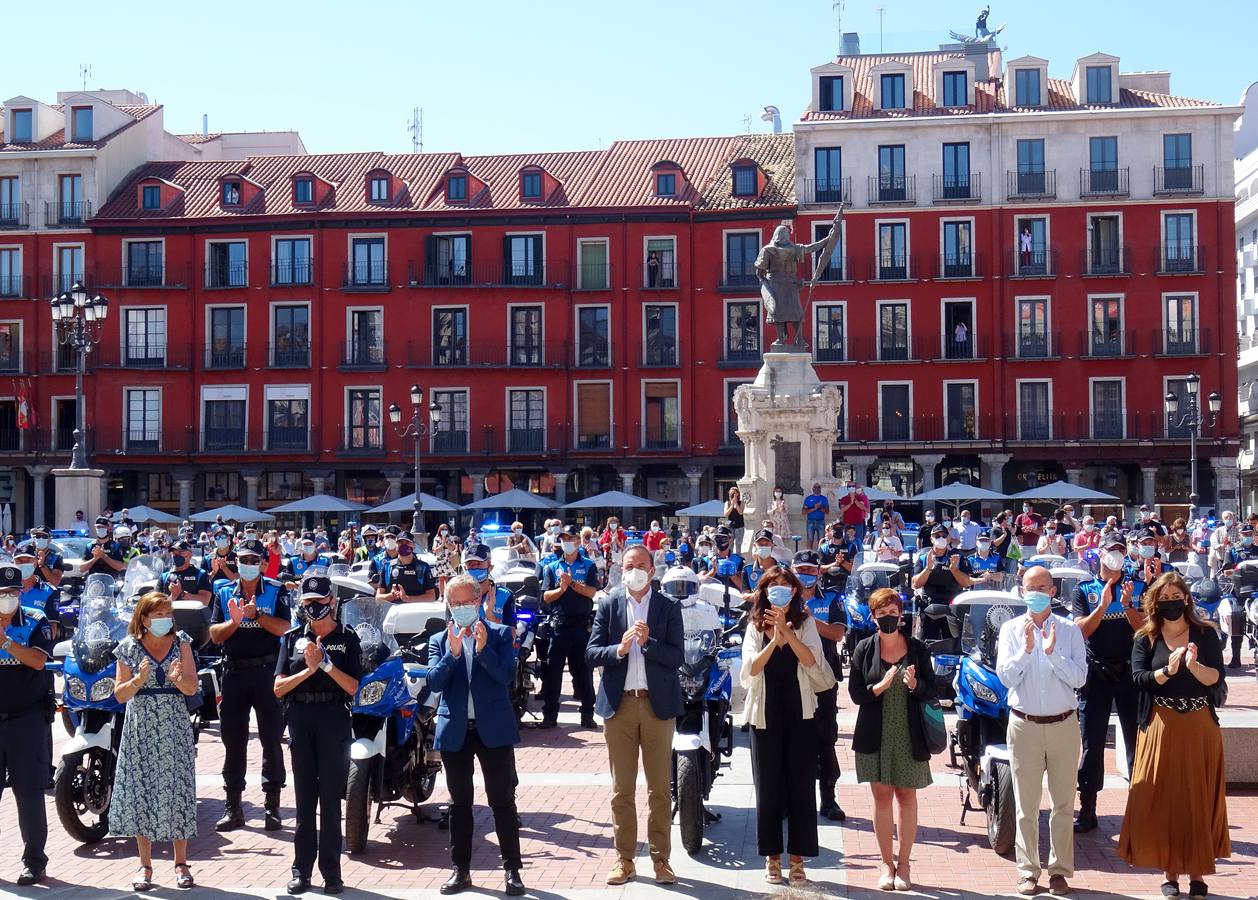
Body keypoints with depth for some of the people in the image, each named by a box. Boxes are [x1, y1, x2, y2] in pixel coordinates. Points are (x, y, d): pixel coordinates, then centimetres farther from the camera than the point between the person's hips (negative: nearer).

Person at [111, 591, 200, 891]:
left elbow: (192, 688, -4)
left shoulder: (181, 643, 2)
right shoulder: (130, 647, 1)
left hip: (174, 727, 0)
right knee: (141, 791, 1)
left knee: (177, 789, 0)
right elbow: (120, 695, 0)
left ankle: (181, 863, 10)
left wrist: (178, 677, -24)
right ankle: (145, 866, 12)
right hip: (140, 727, 0)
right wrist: (139, 679, -18)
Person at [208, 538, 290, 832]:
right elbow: (215, 635, 2)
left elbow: (284, 628, -11)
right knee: (233, 739, 6)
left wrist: (256, 614, -23)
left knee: (272, 738, 2)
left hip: (268, 671, -3)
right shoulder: (225, 593, 8)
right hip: (234, 672, 3)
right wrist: (234, 621, -16)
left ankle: (272, 805, 8)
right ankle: (233, 806, 14)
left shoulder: (276, 591, 1)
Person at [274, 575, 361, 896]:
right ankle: (302, 869, 13)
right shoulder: (292, 638, 8)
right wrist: (308, 670, -14)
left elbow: (352, 687, -5)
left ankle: (331, 872, 7)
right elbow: (278, 688, 1)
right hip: (300, 721, 2)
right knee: (304, 797, 7)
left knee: (331, 798, 1)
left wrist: (325, 663, -17)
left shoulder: (347, 638, 1)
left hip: (334, 721, -2)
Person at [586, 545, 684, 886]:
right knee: (622, 789, 7)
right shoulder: (608, 604, 3)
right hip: (619, 704, 1)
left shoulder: (668, 607, 1)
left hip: (658, 704, 0)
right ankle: (624, 859, 17)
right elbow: (592, 653, -3)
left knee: (660, 788, 6)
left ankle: (661, 858, 16)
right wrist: (619, 649, -20)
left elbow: (678, 656, -6)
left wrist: (648, 642, -21)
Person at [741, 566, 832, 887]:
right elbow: (750, 671, -10)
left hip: (800, 714, 0)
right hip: (766, 715, 1)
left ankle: (797, 858, 11)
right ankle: (772, 856, 17)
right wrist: (774, 640, -21)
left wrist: (787, 632, -21)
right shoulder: (755, 627, 3)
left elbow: (812, 662, -13)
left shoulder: (805, 623, 2)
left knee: (800, 786, 2)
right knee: (768, 788, 6)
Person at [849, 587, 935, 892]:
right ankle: (887, 862, 16)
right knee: (882, 796, 5)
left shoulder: (917, 648, 1)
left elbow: (931, 689, 3)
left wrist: (915, 684, -18)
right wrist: (880, 687, -20)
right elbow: (855, 692, -2)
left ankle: (904, 863, 17)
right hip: (876, 735, 0)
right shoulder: (864, 649, 0)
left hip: (909, 735, 0)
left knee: (907, 796, 6)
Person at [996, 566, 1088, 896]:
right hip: (1024, 725, 0)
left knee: (1063, 803, 6)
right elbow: (1006, 677, -7)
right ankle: (1028, 871, 14)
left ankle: (1060, 870, 17)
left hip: (1063, 724, 0)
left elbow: (1079, 677, -8)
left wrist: (1052, 652, -20)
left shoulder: (1070, 630, 2)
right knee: (1026, 804, 5)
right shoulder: (1011, 629, 2)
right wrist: (1027, 648, -19)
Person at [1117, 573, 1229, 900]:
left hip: (1200, 726, 0)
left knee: (1199, 799, 4)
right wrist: (1168, 671, -25)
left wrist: (1193, 665, -26)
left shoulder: (1206, 634, 3)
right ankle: (1170, 872, 12)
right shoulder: (1146, 639, 3)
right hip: (1161, 728, 0)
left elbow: (1215, 677, -7)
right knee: (1162, 799, 2)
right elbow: (1139, 678, -9)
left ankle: (1197, 873, 14)